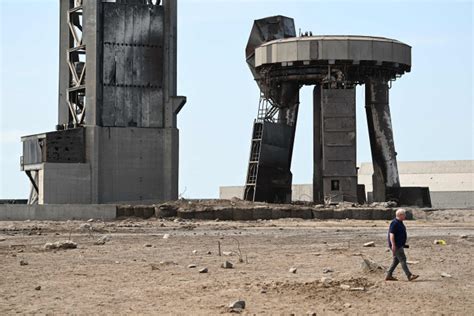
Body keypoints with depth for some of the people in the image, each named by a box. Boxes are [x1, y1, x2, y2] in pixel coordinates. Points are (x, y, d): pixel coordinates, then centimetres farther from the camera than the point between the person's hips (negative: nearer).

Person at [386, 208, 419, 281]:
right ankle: (409, 276, -13)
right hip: (396, 246, -10)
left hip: (400, 245, 10)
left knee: (396, 260, 12)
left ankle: (388, 276, 15)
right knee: (402, 259, -11)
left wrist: (404, 243, 24)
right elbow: (391, 234, -22)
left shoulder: (400, 223, 15)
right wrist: (393, 245, -28)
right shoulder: (394, 223, -16)